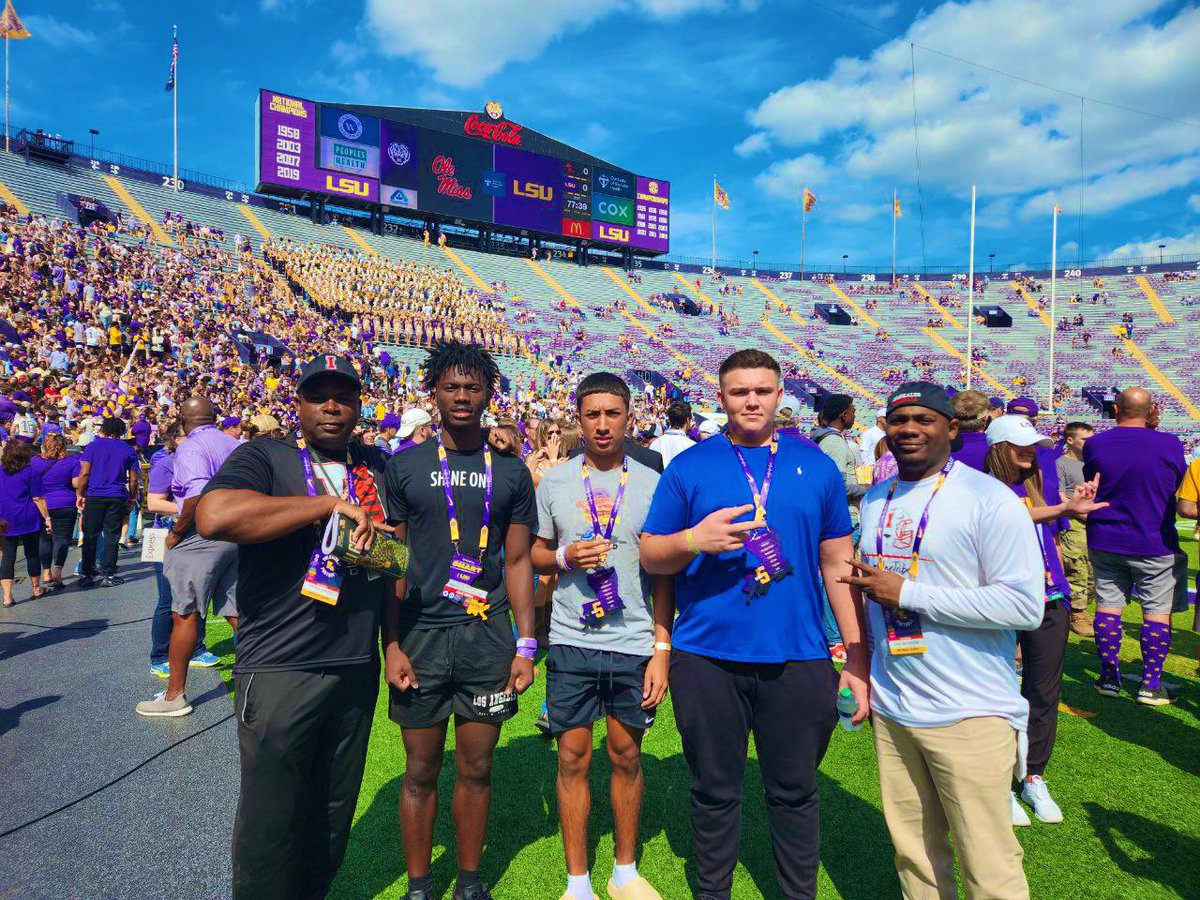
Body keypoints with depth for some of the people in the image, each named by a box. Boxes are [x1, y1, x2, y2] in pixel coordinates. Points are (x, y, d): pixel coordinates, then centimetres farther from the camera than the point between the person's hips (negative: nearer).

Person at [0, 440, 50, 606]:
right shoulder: (31, 472, -8)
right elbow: (38, 499, -10)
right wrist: (47, 517, -4)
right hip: (29, 520, -3)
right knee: (32, 554, 10)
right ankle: (37, 589, 23)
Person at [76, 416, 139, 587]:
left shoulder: (93, 446, 3)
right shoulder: (129, 450, 7)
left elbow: (84, 473, -5)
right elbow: (133, 479, 5)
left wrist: (80, 494, 4)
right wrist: (132, 498, 16)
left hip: (95, 496, -1)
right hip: (118, 498, 1)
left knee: (90, 536, 6)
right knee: (112, 536, 3)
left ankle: (87, 575, 10)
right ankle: (108, 575, 4)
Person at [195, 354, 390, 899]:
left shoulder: (377, 467, 11)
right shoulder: (265, 457, -4)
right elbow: (213, 517, -25)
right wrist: (330, 503, -22)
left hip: (357, 669, 5)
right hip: (280, 670, -5)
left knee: (334, 816, 19)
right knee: (271, 821, 8)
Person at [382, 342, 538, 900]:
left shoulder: (510, 472, 5)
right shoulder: (404, 467, 2)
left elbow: (517, 563, 5)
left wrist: (526, 645, -1)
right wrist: (391, 645, -5)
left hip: (488, 639, 1)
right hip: (420, 637, -1)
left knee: (476, 768, 11)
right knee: (421, 770, 10)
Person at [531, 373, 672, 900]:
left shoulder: (651, 484, 0)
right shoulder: (554, 481, 2)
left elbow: (663, 572, 1)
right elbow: (535, 555, 9)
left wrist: (662, 648, -4)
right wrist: (566, 557, -13)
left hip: (634, 645, 0)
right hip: (571, 643, 0)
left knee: (626, 756, 12)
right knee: (573, 758, 8)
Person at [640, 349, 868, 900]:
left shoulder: (816, 466, 5)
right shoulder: (689, 467, 1)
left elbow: (837, 564, 7)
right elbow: (650, 556, 2)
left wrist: (858, 656, 4)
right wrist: (692, 540, -19)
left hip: (798, 659, 1)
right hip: (706, 658, 0)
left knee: (795, 791, 14)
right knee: (715, 791, 14)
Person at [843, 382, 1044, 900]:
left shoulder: (990, 499, -11)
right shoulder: (875, 501, 11)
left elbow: (1026, 605, -17)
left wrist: (906, 592, -18)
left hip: (971, 715, -6)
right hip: (890, 708, 6)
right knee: (913, 853, 15)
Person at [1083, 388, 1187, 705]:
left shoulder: (1094, 445, -4)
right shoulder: (1169, 444, -11)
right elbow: (1180, 481, 7)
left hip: (1105, 544, 2)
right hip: (1154, 545, -2)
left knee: (1108, 606, 10)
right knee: (1157, 612, 7)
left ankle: (1109, 677, 17)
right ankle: (1151, 685, 11)